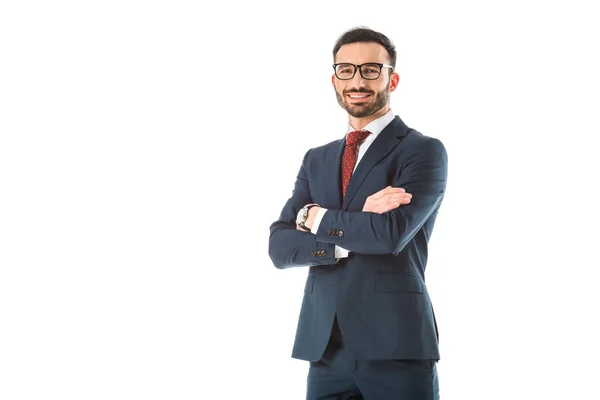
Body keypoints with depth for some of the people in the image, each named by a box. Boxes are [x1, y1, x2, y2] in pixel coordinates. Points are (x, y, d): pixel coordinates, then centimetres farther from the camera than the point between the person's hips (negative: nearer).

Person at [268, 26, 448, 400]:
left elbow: (391, 233, -17)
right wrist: (352, 237, -12)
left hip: (395, 347, -4)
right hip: (324, 348, 5)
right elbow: (280, 248, 3)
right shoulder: (316, 160, 15)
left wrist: (315, 218, -3)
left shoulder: (424, 151, -2)